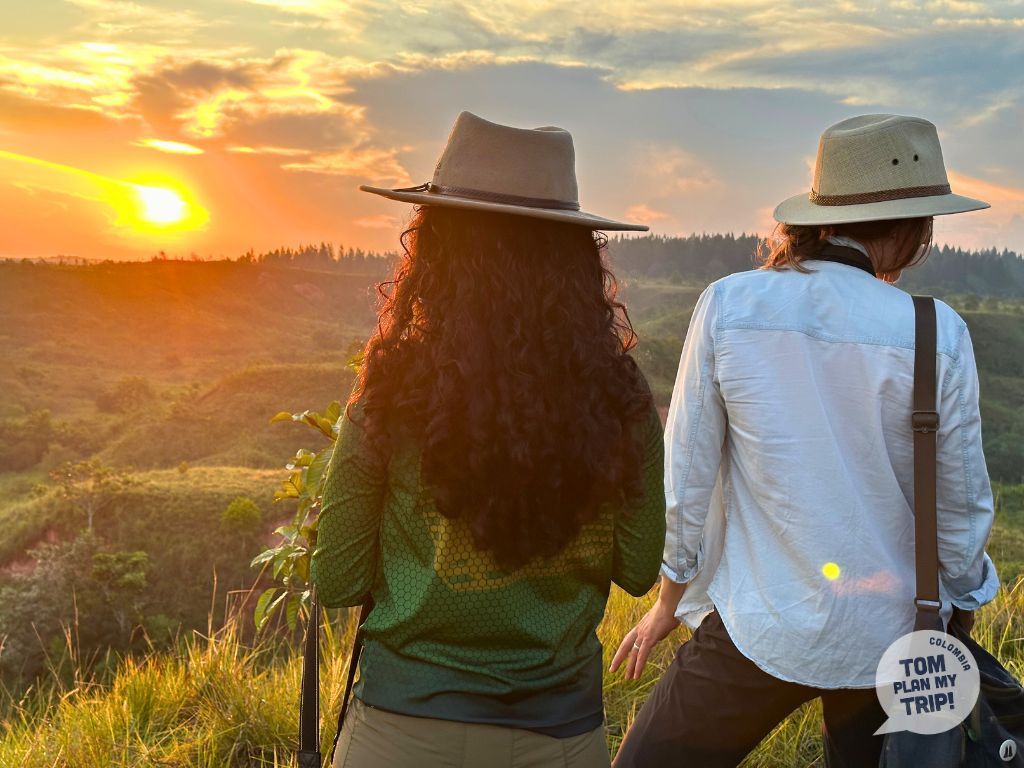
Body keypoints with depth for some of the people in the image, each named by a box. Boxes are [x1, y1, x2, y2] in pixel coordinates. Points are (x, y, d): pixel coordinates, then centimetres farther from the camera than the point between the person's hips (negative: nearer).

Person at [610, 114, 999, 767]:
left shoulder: (728, 305, -11)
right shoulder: (940, 334, -11)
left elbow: (687, 469, -5)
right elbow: (961, 504, -2)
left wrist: (670, 599, 9)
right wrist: (961, 606, 17)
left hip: (759, 626, -1)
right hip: (892, 638, 2)